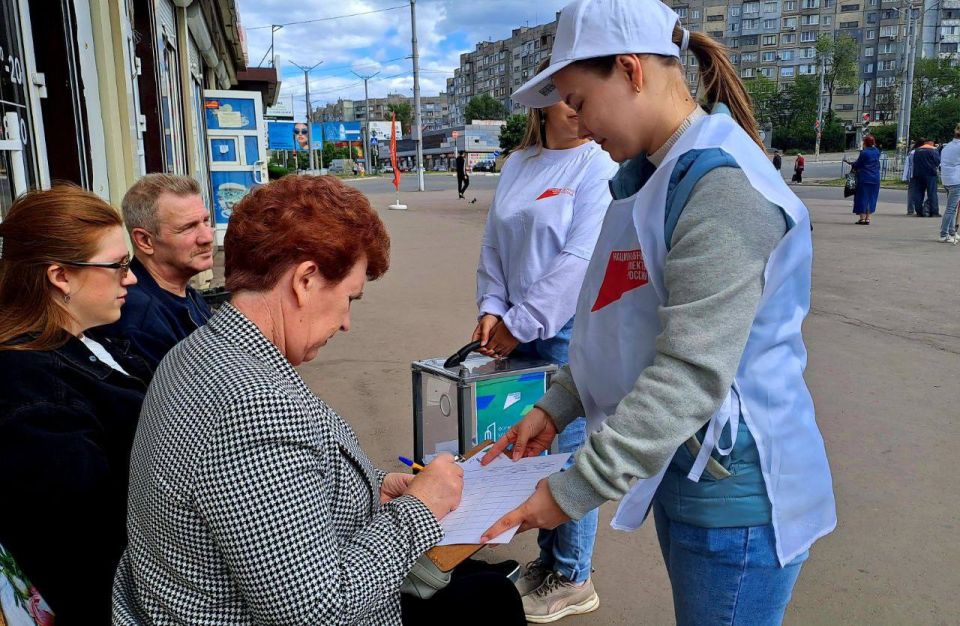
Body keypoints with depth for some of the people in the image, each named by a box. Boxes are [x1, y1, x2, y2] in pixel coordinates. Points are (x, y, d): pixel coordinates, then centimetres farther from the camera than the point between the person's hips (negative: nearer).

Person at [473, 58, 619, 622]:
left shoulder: (599, 165, -9)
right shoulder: (518, 165, 10)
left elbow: (581, 258, -18)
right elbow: (494, 243, 11)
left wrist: (521, 322, -16)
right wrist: (492, 308, -3)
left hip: (570, 331, -6)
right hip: (519, 331, 6)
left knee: (566, 451, 3)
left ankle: (573, 580, 21)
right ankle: (548, 559, 34)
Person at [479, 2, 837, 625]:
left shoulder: (723, 185, -21)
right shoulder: (650, 178, 8)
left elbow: (691, 373, -26)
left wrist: (574, 491, -22)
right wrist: (556, 407, 4)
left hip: (733, 487, -8)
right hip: (679, 467, 8)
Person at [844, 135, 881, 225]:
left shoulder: (864, 152, -13)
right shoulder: (877, 151, 5)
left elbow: (857, 164, -7)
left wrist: (849, 162, 10)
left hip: (864, 178, -5)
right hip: (875, 178, 5)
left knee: (862, 197, 1)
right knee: (871, 198, 10)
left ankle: (862, 218, -1)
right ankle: (868, 218, 8)